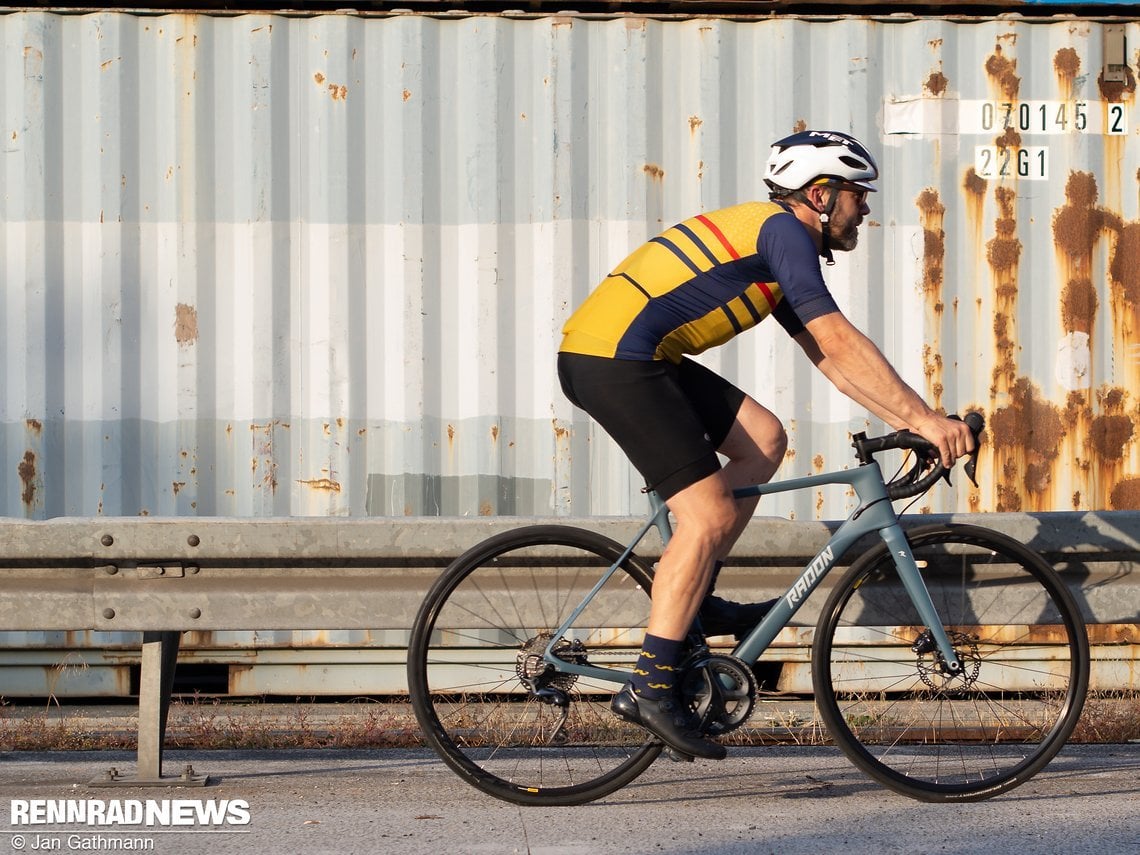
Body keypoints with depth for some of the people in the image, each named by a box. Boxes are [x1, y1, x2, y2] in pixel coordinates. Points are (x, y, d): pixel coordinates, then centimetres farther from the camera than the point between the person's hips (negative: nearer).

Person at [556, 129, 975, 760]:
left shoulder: (774, 255, 24)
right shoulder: (783, 230, -7)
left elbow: (830, 362, 25)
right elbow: (839, 343, -14)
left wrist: (914, 422, 17)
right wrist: (924, 417, -14)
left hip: (626, 356, 10)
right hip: (614, 359, -10)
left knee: (763, 438, 12)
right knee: (710, 515, -12)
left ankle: (693, 602, 15)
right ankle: (650, 688, -11)